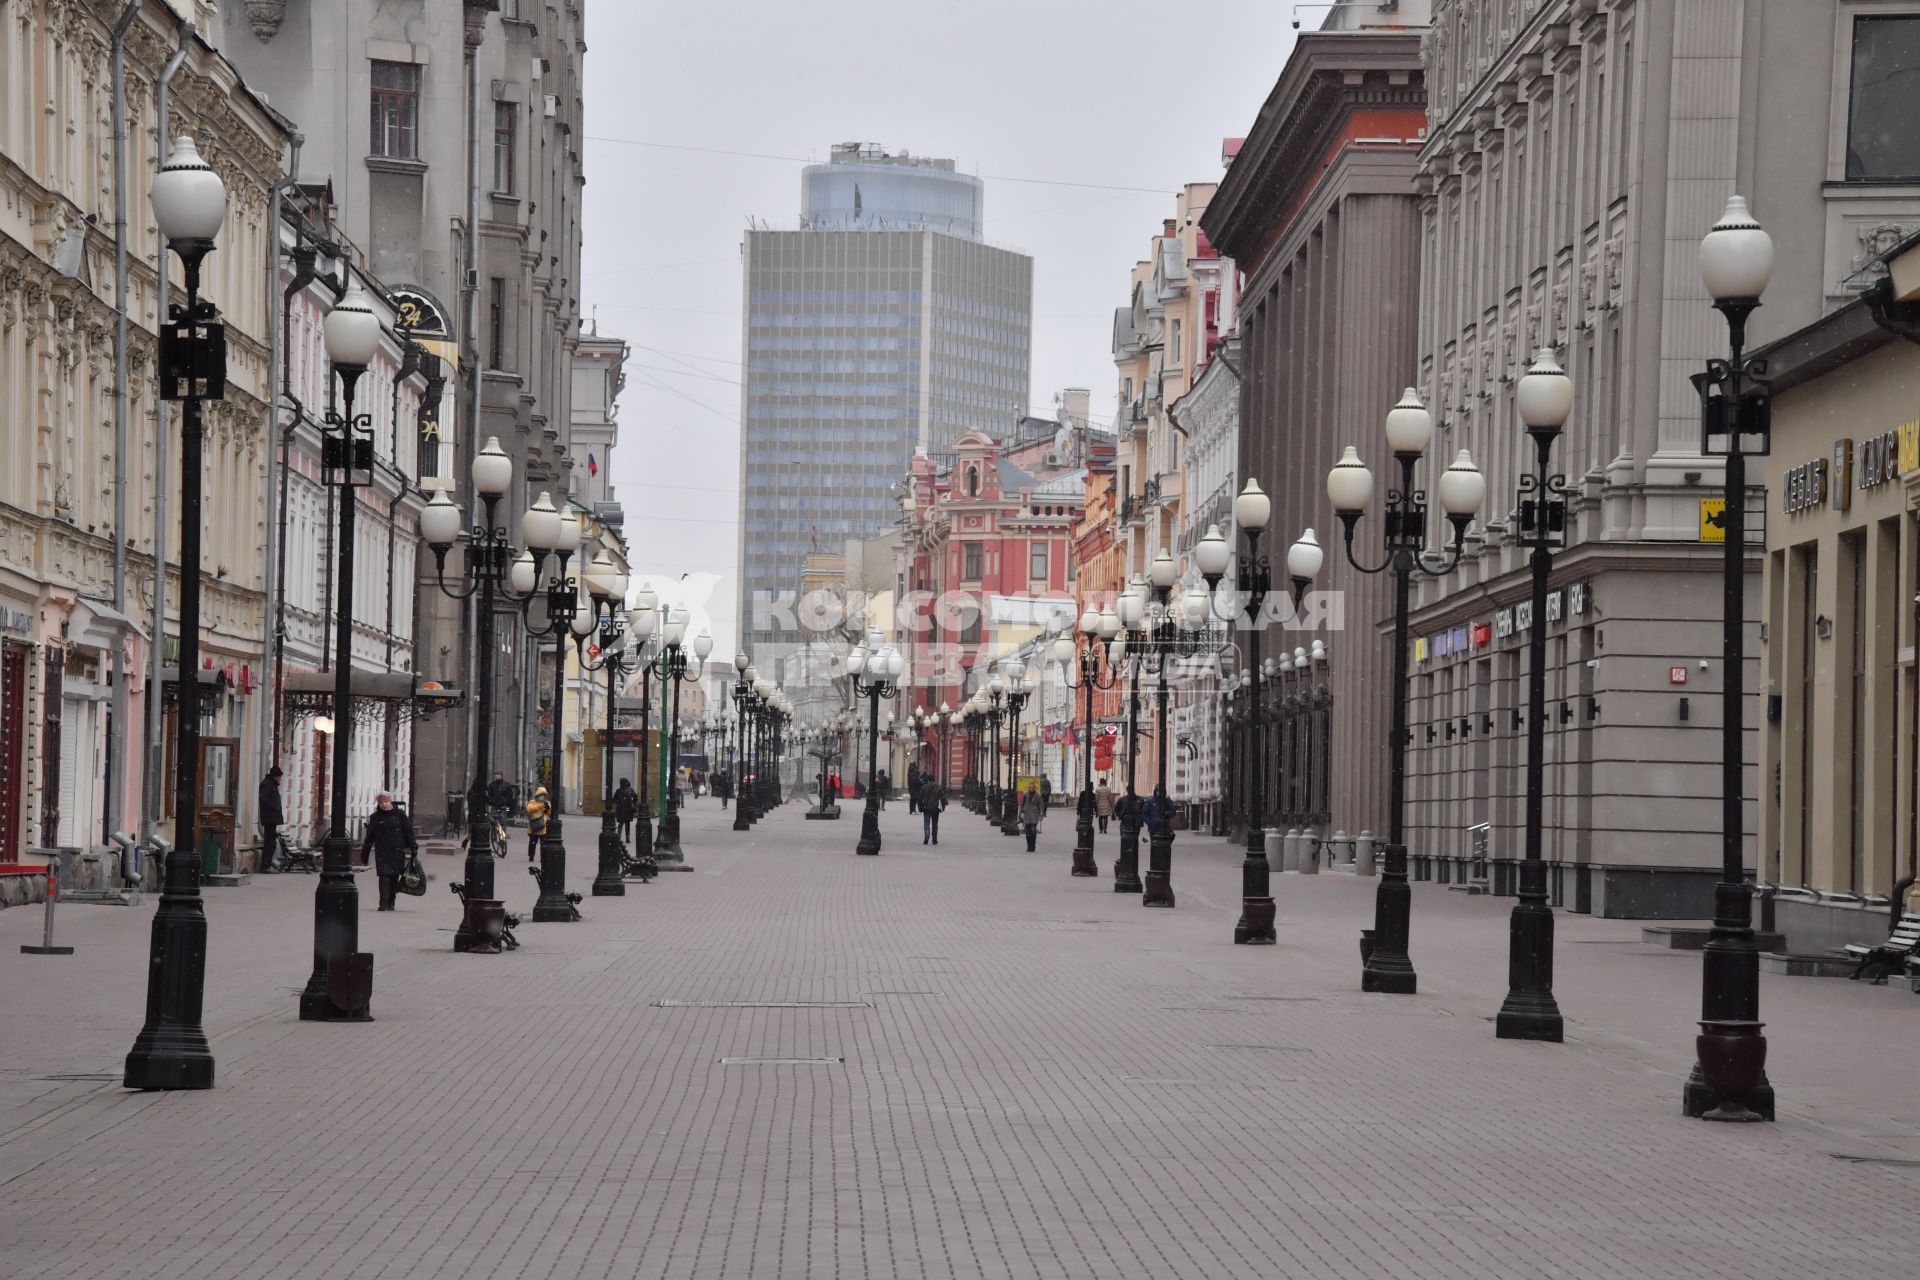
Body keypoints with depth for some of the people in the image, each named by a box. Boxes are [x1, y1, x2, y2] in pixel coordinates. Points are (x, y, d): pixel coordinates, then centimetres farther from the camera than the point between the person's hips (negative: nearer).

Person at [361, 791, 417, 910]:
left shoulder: (399, 814, 5)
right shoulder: (375, 818, 7)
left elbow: (408, 831, 6)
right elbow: (369, 837, 12)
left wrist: (413, 847, 0)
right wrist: (364, 853, 12)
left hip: (397, 851, 0)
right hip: (382, 852, 0)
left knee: (394, 877, 3)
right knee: (384, 876, -11)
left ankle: (391, 903, 13)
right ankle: (383, 903, -16)